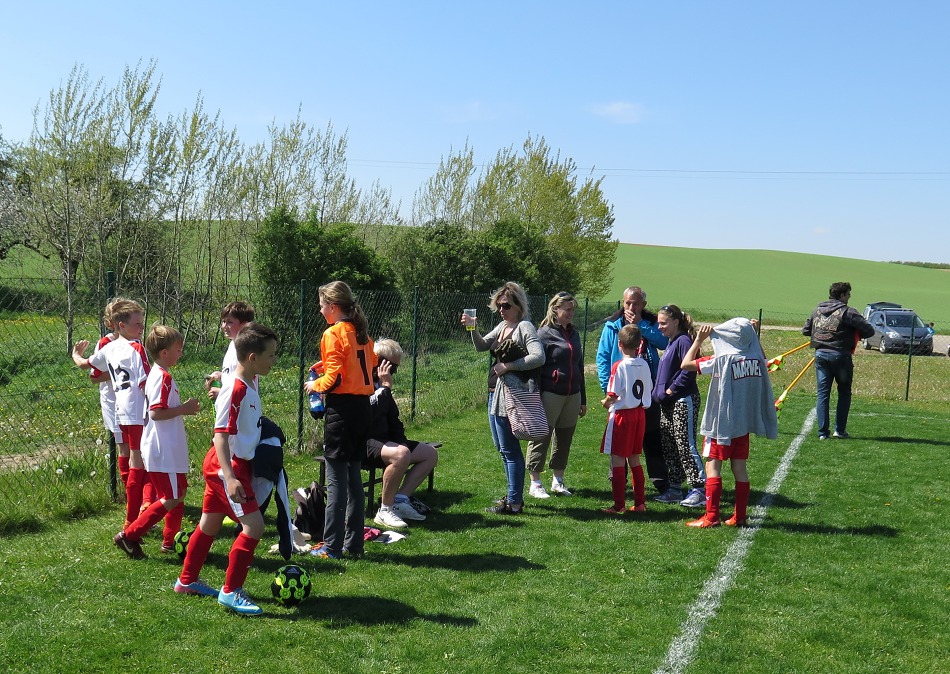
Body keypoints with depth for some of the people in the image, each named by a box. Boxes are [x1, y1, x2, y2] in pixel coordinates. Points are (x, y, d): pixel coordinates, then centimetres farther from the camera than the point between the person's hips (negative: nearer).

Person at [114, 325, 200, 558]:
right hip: (163, 452, -11)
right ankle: (128, 536, 0)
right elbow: (156, 412, -26)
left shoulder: (157, 374, 13)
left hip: (169, 449, 11)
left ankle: (170, 541, 25)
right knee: (171, 499, -5)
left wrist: (184, 407, 14)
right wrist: (184, 409, -18)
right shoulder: (163, 377, -19)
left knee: (179, 493, 17)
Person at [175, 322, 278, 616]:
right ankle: (231, 591, -2)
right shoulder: (235, 390, -23)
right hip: (227, 465, -10)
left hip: (236, 463, 10)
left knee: (210, 523, 20)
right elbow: (221, 434, -26)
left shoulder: (250, 384, 4)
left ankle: (187, 581, 34)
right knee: (254, 526, -12)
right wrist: (230, 477, -34)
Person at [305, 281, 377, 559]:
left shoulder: (333, 333, -12)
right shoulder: (361, 332, 11)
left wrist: (315, 385, 1)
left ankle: (332, 546, 3)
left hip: (341, 407, -8)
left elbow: (334, 378, -18)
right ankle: (354, 543, 18)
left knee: (336, 478, -2)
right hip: (362, 405, 8)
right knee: (354, 475, 13)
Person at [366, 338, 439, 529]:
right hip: (361, 443, -10)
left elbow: (393, 419, 21)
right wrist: (385, 387, -22)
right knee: (400, 454, -36)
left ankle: (400, 500, -3)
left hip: (382, 440, 10)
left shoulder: (380, 383, 15)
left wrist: (402, 442, 8)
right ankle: (385, 511, -23)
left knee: (430, 453, 5)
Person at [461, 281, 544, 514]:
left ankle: (514, 503, 2)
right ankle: (514, 494, 29)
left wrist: (506, 366, -20)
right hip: (495, 392, 10)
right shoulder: (502, 326, 14)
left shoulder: (525, 327, -13)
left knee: (509, 449, -5)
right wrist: (473, 329, -3)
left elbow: (539, 357, -25)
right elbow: (482, 346, 16)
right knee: (502, 447, 17)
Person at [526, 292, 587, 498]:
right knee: (541, 438, 0)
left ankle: (558, 481, 23)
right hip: (550, 394, -6)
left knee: (564, 439, 11)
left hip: (572, 395, 6)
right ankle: (535, 484, 7)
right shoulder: (544, 334, -6)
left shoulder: (573, 334, 14)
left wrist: (583, 399, 19)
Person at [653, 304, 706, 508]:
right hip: (668, 403, 10)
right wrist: (660, 393, 12)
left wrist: (671, 389, -16)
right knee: (669, 447, 12)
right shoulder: (671, 343, 16)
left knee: (686, 446, -8)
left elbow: (688, 370, -22)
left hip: (684, 401, -10)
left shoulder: (683, 341, -14)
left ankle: (700, 489, -4)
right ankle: (674, 488, 19)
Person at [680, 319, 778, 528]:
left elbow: (686, 364, -16)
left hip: (721, 422, -6)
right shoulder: (756, 358, 0)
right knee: (739, 468, 10)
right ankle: (740, 516, 13)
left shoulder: (723, 359, -16)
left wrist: (699, 340, -7)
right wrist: (753, 333, 21)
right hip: (744, 423, 6)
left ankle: (711, 516, -5)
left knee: (712, 466, -2)